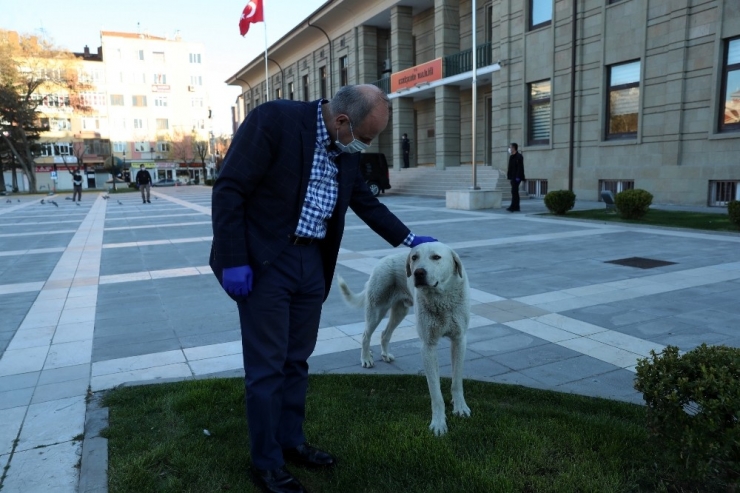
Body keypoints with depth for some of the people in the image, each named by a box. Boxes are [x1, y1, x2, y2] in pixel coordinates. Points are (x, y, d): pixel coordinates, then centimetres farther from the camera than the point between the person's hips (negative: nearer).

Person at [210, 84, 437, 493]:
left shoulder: (345, 150, 6)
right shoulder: (273, 119, -16)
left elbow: (367, 202, 18)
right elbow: (228, 190, -16)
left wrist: (407, 239, 15)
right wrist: (233, 262, -18)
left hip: (312, 262, 7)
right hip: (264, 262, -6)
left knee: (296, 360, 15)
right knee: (267, 366, 2)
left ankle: (291, 442, 33)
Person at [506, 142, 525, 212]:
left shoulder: (519, 156, -10)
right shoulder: (511, 157, 15)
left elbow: (520, 167, -16)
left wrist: (518, 177, -21)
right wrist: (508, 175, 12)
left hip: (516, 177, -9)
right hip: (513, 177, 9)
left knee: (514, 191, -14)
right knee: (515, 191, 10)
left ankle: (513, 207, -17)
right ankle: (517, 207, 15)